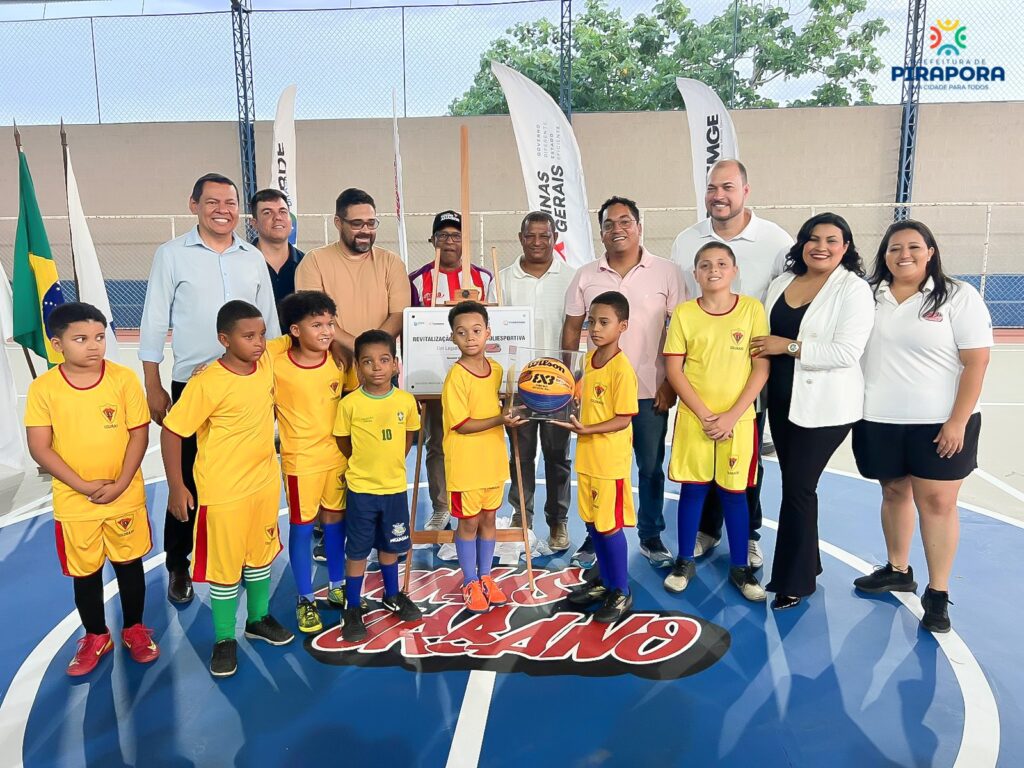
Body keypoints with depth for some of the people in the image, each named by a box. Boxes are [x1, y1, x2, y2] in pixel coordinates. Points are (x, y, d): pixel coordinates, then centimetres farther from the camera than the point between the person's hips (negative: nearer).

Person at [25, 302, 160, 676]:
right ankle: (96, 637, 36)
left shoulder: (123, 379, -9)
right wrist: (83, 485, -16)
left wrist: (120, 484, -15)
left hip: (125, 498, 0)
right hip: (73, 503, 0)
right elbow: (39, 448, -9)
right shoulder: (43, 388, -9)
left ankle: (134, 629, 36)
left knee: (129, 564, 15)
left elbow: (139, 434, -7)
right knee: (85, 572, 15)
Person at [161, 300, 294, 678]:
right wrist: (176, 487, -13)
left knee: (261, 556, 21)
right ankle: (225, 639, 28)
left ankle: (259, 619, 42)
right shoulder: (207, 384, -23)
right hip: (224, 490, -6)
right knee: (225, 567, 9)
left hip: (265, 482, 6)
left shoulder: (267, 362, -6)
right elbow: (171, 431, -16)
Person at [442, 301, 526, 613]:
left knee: (488, 518, 16)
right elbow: (462, 425, -19)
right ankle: (470, 584, 24)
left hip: (493, 459, 6)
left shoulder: (497, 369, 1)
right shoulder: (455, 377, -18)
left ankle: (485, 577, 32)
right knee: (469, 522, 8)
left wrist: (512, 410, -1)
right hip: (465, 463, -6)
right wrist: (500, 420, -26)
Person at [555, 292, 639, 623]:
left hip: (610, 460, -8)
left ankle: (622, 592, 19)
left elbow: (623, 419, -19)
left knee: (609, 526, 2)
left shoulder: (622, 368, -18)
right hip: (587, 456, 8)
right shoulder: (590, 358, 5)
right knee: (592, 522, 16)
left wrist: (586, 429, -27)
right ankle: (604, 580, 34)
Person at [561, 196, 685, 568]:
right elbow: (571, 330, 8)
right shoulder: (585, 276, 4)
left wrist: (671, 381, -6)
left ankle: (651, 537, 26)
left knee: (651, 467, 9)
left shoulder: (667, 272, -2)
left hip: (649, 390, -1)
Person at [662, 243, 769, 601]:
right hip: (694, 418, 0)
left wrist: (732, 415, -12)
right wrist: (704, 414, -11)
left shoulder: (752, 309, -4)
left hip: (738, 419, 0)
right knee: (692, 488, 8)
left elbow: (761, 368, -5)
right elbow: (673, 370, -4)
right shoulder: (684, 313, -3)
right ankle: (685, 561, 24)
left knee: (734, 492, 8)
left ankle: (740, 566, 23)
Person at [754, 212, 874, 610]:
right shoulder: (782, 282, 9)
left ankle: (795, 580, 13)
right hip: (783, 401, 6)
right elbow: (767, 337, 17)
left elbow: (848, 352, -19)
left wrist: (789, 346, -20)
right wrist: (756, 345, -2)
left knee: (798, 487, -3)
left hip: (824, 407, -6)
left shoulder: (854, 289, -10)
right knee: (794, 484, 14)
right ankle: (804, 564, 33)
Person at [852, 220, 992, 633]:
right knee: (894, 492, 15)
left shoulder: (959, 296, -5)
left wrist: (957, 422, -14)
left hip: (939, 422, -3)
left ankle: (937, 594, 13)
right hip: (879, 420, 4)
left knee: (937, 502, 1)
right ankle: (897, 570, 33)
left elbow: (976, 362, -9)